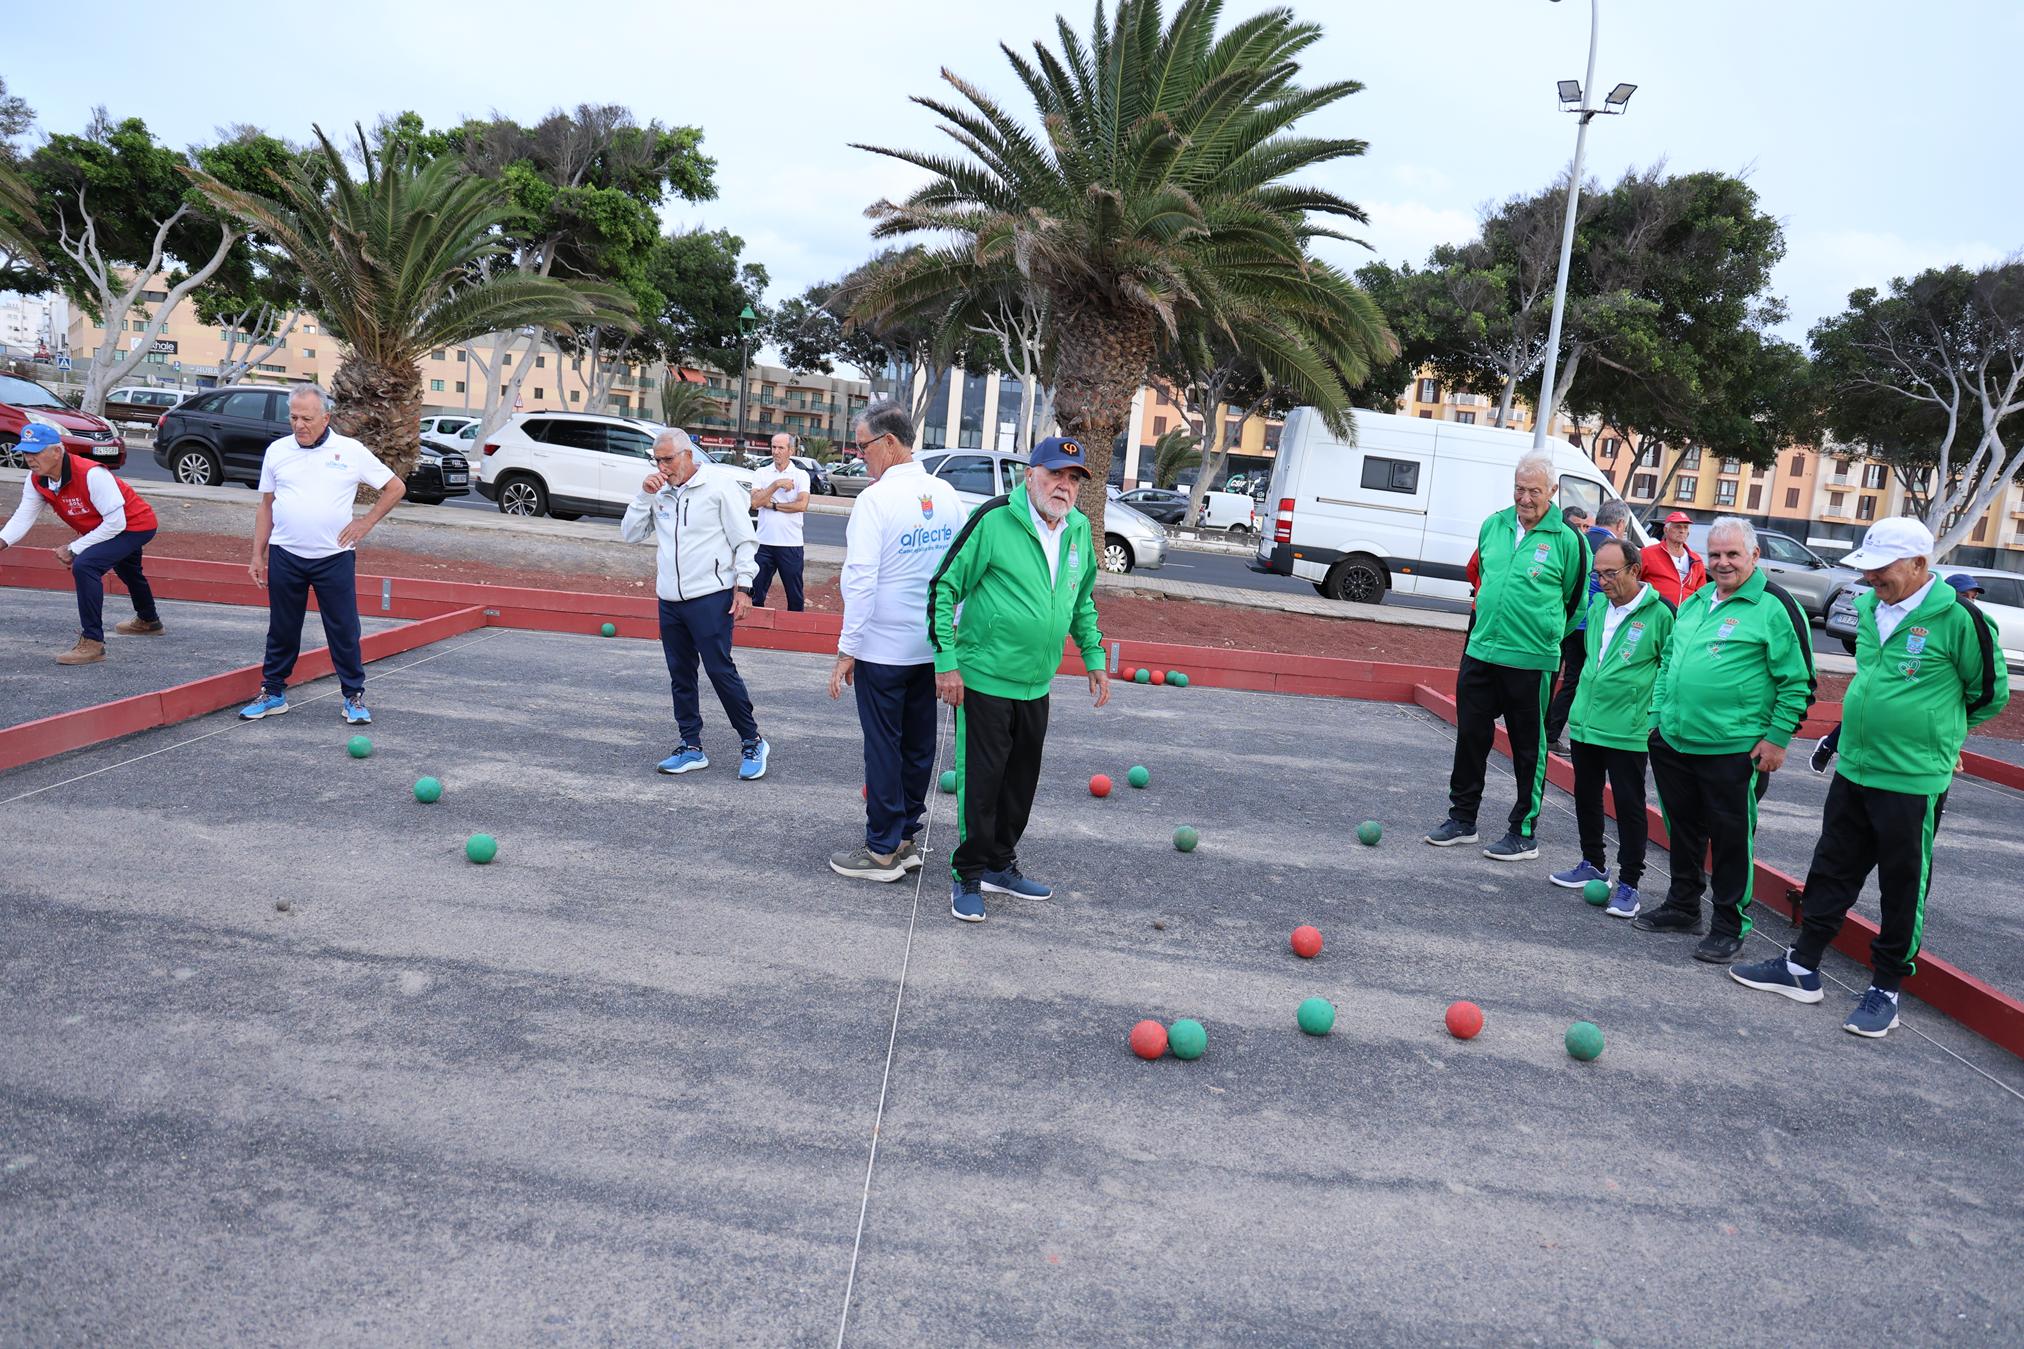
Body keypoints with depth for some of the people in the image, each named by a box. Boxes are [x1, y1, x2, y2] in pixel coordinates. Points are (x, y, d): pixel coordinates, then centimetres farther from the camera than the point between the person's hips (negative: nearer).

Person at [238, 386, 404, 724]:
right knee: (282, 631, 10)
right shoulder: (277, 451, 7)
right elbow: (266, 506, 12)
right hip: (284, 556, 2)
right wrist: (258, 555, 9)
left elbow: (395, 488, 6)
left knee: (344, 631, 1)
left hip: (334, 557, -2)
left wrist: (366, 522, -2)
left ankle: (354, 697, 11)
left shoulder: (351, 451, -1)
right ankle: (272, 694, 21)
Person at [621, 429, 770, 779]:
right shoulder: (659, 490, 10)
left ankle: (752, 743, 6)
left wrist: (743, 586, -11)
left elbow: (744, 539, -6)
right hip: (670, 601, 6)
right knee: (681, 675, 10)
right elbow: (630, 534, 9)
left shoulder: (719, 483, -6)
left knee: (721, 670, -7)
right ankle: (691, 748, 20)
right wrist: (644, 496, -4)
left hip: (710, 597, -6)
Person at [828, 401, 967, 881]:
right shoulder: (947, 495, 4)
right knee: (919, 745, 14)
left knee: (883, 747, 3)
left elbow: (862, 580, -18)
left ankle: (882, 851, 11)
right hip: (934, 645, 6)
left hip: (883, 647, -6)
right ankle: (908, 838, 25)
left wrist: (847, 649, -13)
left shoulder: (875, 499, -15)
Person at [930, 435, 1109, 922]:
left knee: (1021, 779, 15)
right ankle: (968, 875, 15)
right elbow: (945, 587, -10)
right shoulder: (994, 519, -14)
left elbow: (1082, 599, 23)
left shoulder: (1079, 529, 7)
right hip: (983, 680, -6)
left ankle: (1000, 865, 31)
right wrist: (946, 662, -13)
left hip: (1036, 685, 6)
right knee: (981, 780, 0)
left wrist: (1094, 657, 19)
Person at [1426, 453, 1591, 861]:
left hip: (1531, 662, -5)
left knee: (1528, 748, 5)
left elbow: (1575, 601, 3)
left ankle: (1524, 833, 14)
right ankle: (1462, 819, 24)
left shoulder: (1567, 540, -7)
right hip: (1480, 653, 5)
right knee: (1470, 736, 11)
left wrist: (1547, 636, 7)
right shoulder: (1493, 526, 7)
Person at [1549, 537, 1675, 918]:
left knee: (1629, 805, -1)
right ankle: (1593, 864, 32)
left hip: (1627, 731, -7)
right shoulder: (1597, 607, 8)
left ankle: (1629, 884, 7)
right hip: (1584, 724, 7)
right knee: (1586, 797, 16)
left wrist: (1657, 717, -8)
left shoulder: (1659, 614, -11)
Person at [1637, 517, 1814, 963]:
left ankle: (1730, 925, 14)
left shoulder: (1776, 608, -8)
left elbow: (1797, 682, -8)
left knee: (1732, 838, 2)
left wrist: (1777, 738, -11)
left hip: (1734, 751, -7)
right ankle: (1682, 906, 32)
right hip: (1674, 743, 7)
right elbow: (1668, 662, 23)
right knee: (1683, 828, 17)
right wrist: (1657, 716, 17)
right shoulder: (1694, 602, 13)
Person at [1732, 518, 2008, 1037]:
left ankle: (1886, 989, 19)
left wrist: (1934, 732, 7)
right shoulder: (1869, 609, 5)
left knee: (1902, 889, 6)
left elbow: (1989, 694, -2)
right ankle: (1801, 967, 26)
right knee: (1831, 872, 14)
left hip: (1913, 782, -6)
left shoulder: (1959, 619, -15)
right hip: (1853, 771, 7)